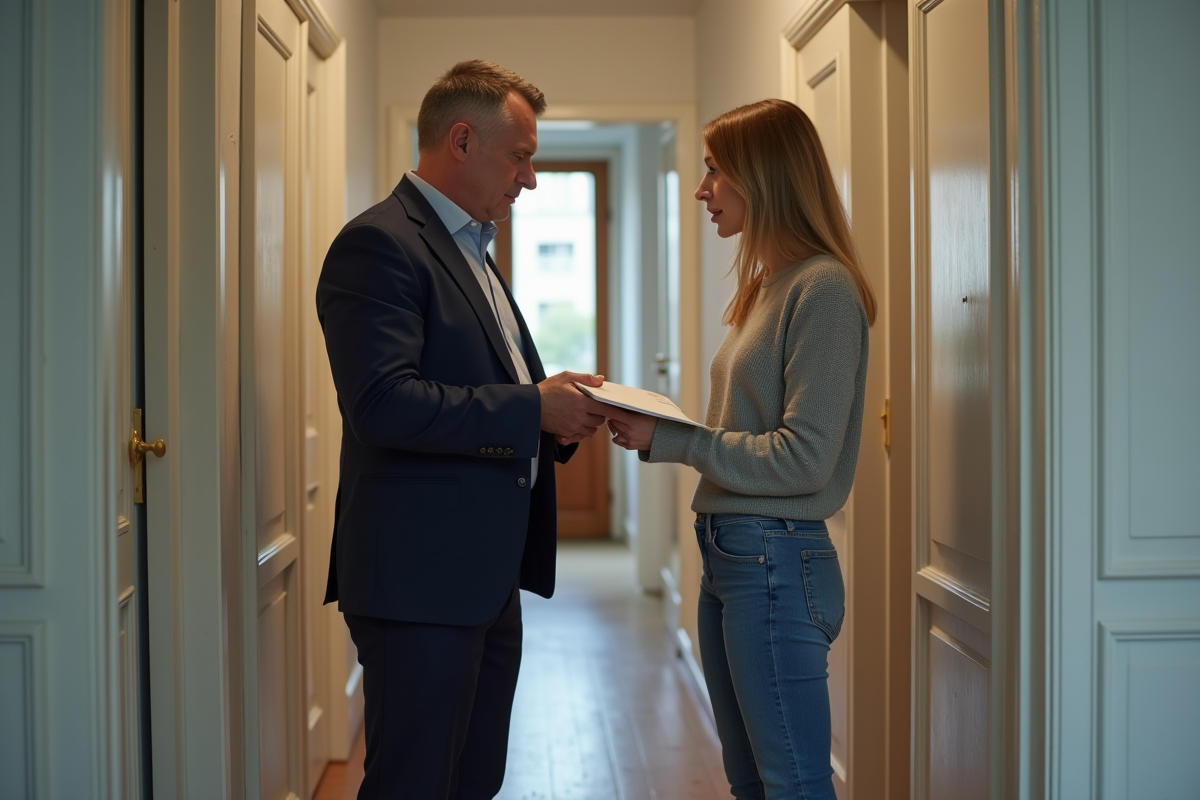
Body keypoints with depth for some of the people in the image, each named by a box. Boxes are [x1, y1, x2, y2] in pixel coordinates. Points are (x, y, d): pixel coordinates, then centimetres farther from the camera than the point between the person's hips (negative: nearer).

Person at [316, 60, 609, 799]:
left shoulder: (472, 252, 19)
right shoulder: (380, 244, -12)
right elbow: (382, 404, -24)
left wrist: (554, 423, 5)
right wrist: (531, 406, -20)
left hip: (489, 581, 10)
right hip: (421, 578, -10)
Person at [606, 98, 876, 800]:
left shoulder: (824, 288, -14)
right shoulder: (767, 286, 14)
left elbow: (804, 459, -19)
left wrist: (670, 441, -16)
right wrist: (653, 424, 0)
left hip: (777, 561, -10)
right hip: (727, 556, 10)